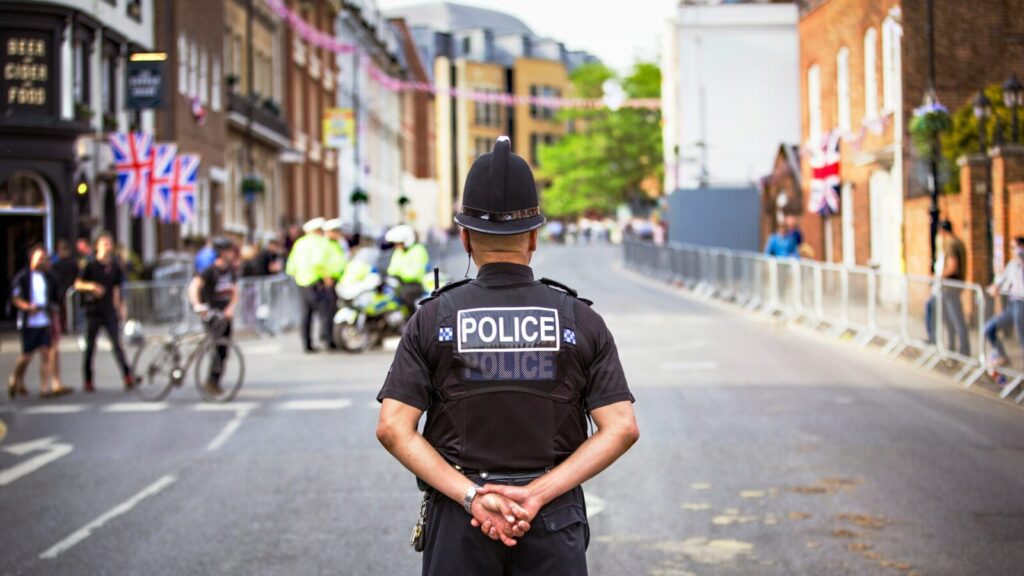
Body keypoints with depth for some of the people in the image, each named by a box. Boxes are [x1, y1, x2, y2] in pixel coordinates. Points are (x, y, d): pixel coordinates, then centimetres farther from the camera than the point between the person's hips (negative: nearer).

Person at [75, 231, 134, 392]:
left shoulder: (115, 266, 8)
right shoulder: (91, 265, -2)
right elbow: (78, 284, -6)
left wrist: (121, 309, 12)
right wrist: (91, 286, -25)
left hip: (110, 311, 2)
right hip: (93, 311, -2)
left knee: (117, 344, -4)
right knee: (90, 346, 3)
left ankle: (128, 377, -8)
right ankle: (87, 381, 9)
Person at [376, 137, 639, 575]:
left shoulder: (432, 318, -1)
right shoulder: (580, 320, 0)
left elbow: (392, 428, -10)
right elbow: (622, 428, -8)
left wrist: (471, 496, -12)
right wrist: (537, 495, -12)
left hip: (457, 517, 0)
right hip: (555, 519, 0)